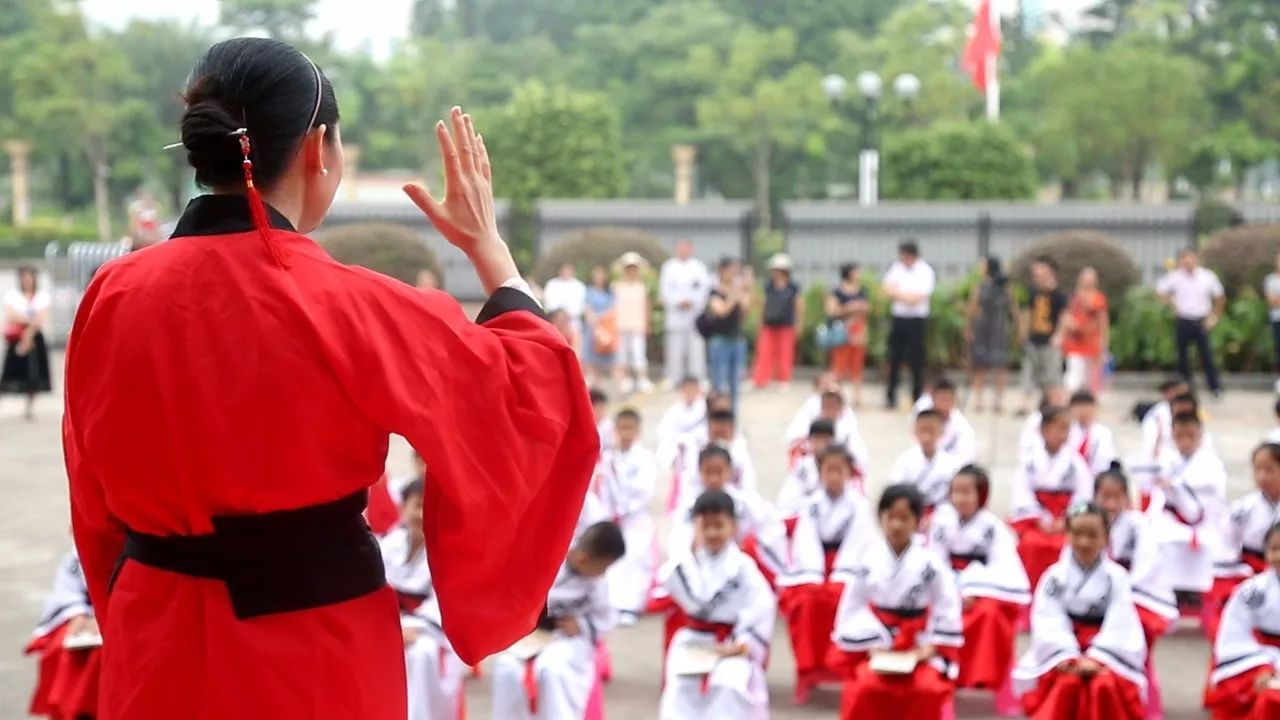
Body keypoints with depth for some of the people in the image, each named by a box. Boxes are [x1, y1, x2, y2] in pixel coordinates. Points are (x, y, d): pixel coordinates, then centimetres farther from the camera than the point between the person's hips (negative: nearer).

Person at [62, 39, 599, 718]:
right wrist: (486, 243, 4)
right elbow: (533, 387, -7)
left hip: (159, 640, 4)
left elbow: (97, 497, 5)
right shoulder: (349, 308, -20)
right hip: (311, 647, -4)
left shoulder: (112, 295, -8)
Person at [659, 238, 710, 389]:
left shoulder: (699, 266, 7)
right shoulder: (669, 267, 8)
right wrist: (678, 303, -9)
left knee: (696, 346, -4)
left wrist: (692, 302, -10)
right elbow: (664, 289, 3)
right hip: (675, 313, 0)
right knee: (675, 347, 0)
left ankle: (698, 377, 0)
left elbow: (705, 287, 2)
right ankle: (673, 378, 6)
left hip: (695, 313, 0)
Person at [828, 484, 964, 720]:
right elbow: (853, 608, -5)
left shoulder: (930, 564, -7)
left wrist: (930, 646, -11)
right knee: (865, 687, -24)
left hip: (918, 647, 0)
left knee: (929, 689, -24)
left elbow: (947, 608, -4)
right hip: (875, 645, 0)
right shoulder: (867, 562, -6)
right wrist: (871, 645, -14)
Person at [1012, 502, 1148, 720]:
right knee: (1066, 683, -28)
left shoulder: (1116, 577, -3)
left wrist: (1097, 659, -21)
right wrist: (1066, 656, -23)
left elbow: (1120, 624, -10)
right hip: (1063, 655, 0)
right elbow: (1049, 622, -9)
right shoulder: (1055, 576, -2)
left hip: (1107, 656, 0)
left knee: (1104, 685, -27)